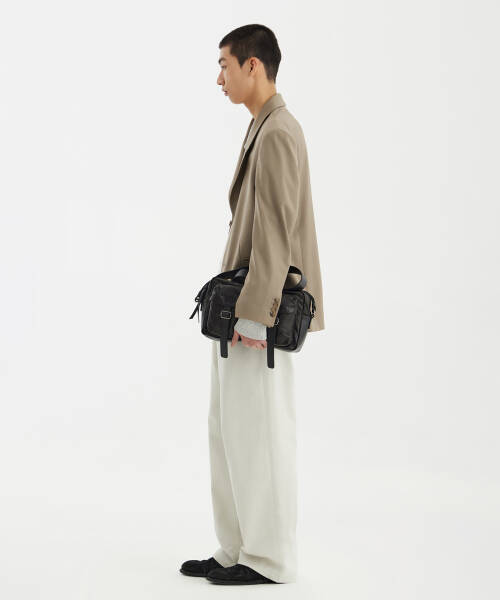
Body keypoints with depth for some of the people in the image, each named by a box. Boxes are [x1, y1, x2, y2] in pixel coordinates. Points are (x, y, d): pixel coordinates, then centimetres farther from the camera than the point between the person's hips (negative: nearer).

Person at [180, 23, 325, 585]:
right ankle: (236, 550, 23)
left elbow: (275, 232, -20)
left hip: (259, 313, -10)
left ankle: (270, 559, 11)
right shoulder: (265, 129, 17)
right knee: (228, 431, 14)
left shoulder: (277, 133, -14)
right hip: (242, 308, 10)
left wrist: (253, 313, -21)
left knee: (259, 435, -1)